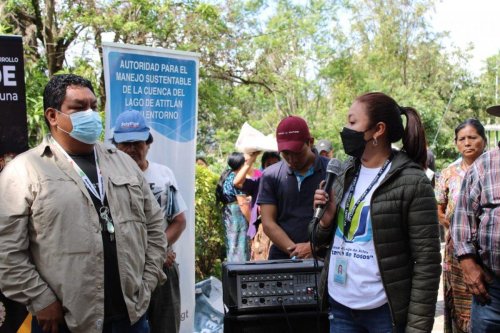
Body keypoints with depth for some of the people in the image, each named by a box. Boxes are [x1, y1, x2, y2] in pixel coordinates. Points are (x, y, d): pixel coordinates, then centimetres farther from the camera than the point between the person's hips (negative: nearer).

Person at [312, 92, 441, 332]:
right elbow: (321, 242, 12)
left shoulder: (411, 181, -13)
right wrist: (324, 220, -9)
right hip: (339, 306, 5)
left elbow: (427, 262, -13)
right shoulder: (343, 173, 5)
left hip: (385, 312, -5)